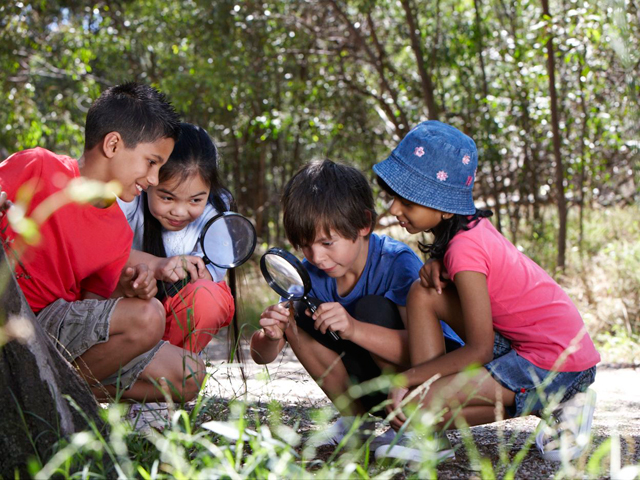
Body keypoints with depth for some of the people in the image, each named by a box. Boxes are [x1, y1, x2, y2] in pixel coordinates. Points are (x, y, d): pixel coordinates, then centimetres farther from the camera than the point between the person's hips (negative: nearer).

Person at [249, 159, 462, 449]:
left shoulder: (397, 263, -25)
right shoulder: (310, 272, -8)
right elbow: (262, 356, -8)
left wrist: (355, 329, -51)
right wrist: (270, 336, -33)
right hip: (374, 386, 6)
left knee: (373, 309, -30)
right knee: (297, 316, -11)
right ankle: (354, 417, -3)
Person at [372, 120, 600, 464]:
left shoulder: (465, 249, -22)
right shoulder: (471, 224, 1)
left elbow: (479, 351, -21)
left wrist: (406, 378, -15)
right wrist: (435, 264, -2)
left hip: (555, 368, -9)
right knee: (422, 293, 1)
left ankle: (550, 408, -6)